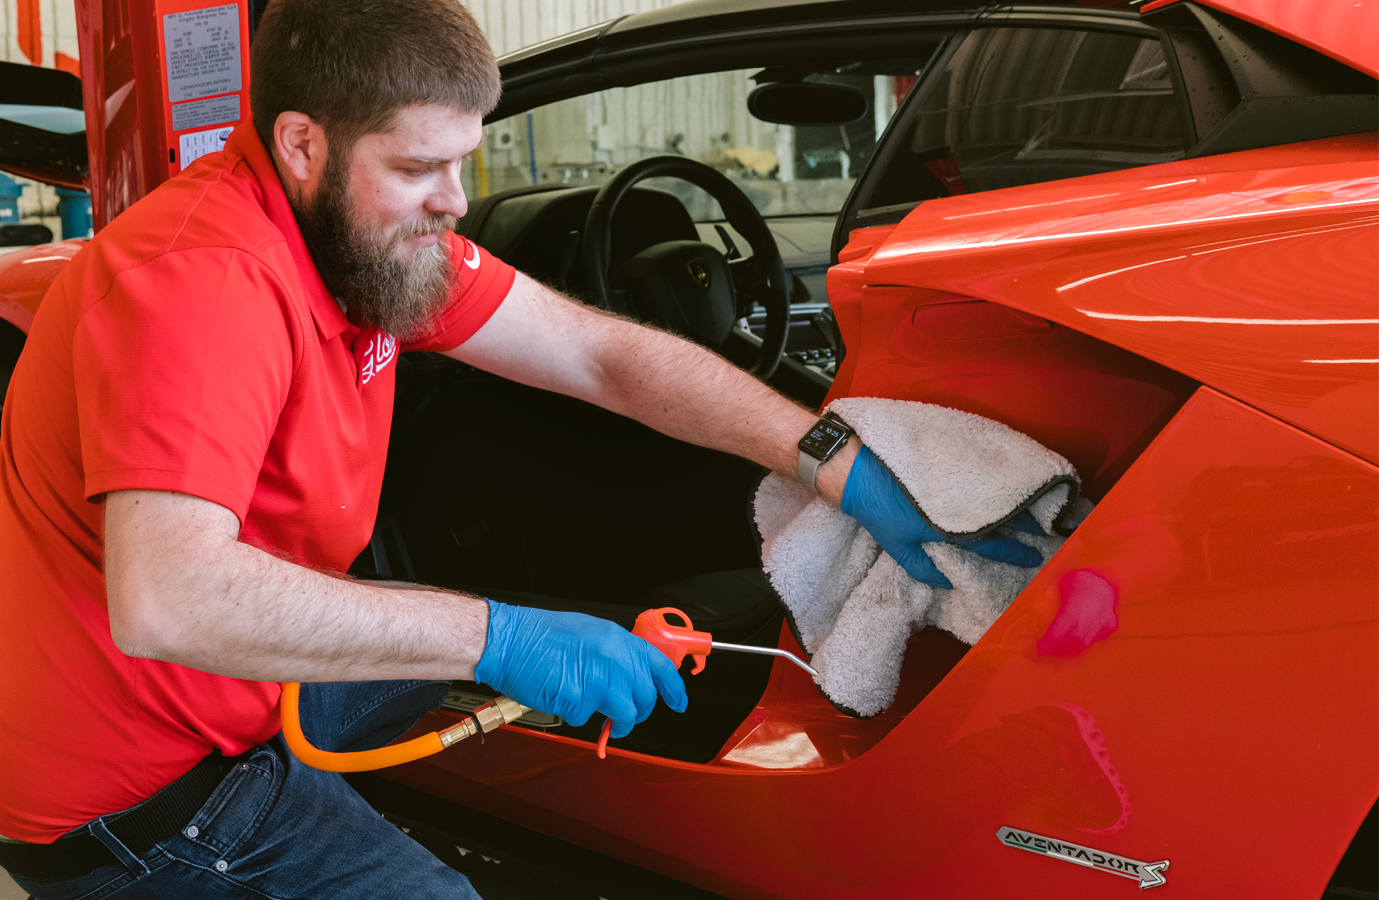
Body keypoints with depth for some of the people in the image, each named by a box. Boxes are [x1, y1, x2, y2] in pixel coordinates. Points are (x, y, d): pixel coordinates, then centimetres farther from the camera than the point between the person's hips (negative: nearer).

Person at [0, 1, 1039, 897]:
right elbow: (165, 598, -42)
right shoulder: (200, 278, -31)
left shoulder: (375, 231, -3)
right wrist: (496, 640, -39)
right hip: (127, 795, -9)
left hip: (234, 670, 9)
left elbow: (601, 354, -2)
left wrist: (843, 468, -9)